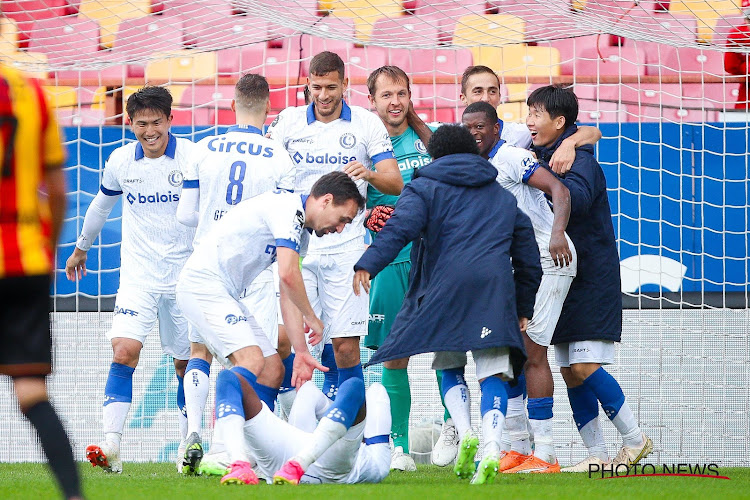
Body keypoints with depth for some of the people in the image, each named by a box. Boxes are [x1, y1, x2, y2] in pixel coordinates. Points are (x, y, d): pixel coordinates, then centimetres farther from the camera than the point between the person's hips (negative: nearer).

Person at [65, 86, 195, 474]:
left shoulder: (192, 158, -8)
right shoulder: (120, 162, 1)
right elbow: (101, 204, 20)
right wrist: (81, 247, 33)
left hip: (185, 276, -1)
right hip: (138, 277, 1)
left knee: (186, 362, 7)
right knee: (124, 352, -17)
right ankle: (111, 445, -24)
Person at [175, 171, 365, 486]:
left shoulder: (300, 231, 18)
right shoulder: (288, 208, -15)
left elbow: (288, 294, 17)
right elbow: (288, 275, -23)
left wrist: (300, 351, 8)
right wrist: (311, 318, -7)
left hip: (224, 294, 11)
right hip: (203, 283, -11)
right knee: (251, 362, -25)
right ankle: (237, 462, -37)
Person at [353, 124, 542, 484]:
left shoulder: (424, 188, 15)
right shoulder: (503, 198, 28)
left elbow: (402, 226, -6)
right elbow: (528, 256, 28)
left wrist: (368, 265, -15)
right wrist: (523, 308, 35)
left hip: (445, 287, -2)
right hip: (496, 289, 2)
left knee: (449, 367, 15)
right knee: (493, 374, -2)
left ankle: (465, 432, -9)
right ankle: (491, 449, -23)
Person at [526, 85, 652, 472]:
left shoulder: (580, 160, -14)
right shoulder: (543, 156, 12)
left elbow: (577, 198, -35)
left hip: (591, 279, -8)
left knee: (584, 366, -13)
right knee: (569, 371, 5)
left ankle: (635, 438, -1)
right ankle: (597, 455, 8)